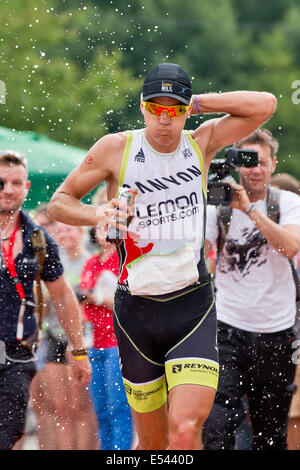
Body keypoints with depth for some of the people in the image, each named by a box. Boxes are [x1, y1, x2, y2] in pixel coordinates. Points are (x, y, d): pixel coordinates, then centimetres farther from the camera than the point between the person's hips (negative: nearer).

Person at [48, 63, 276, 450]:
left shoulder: (201, 143, 3)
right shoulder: (116, 149, -1)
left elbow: (265, 105, -4)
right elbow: (59, 203, 6)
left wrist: (197, 103, -5)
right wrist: (98, 215, -14)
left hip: (193, 307, 0)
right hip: (136, 311, 1)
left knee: (185, 430, -20)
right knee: (152, 441, 7)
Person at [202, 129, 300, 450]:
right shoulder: (219, 206, 3)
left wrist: (250, 208, -21)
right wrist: (217, 204, -15)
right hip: (229, 329, -1)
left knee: (271, 435, 9)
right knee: (218, 426, -17)